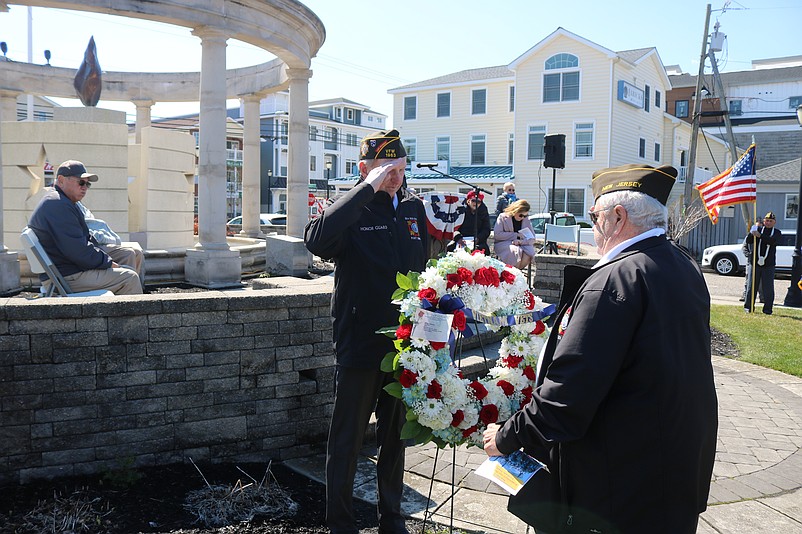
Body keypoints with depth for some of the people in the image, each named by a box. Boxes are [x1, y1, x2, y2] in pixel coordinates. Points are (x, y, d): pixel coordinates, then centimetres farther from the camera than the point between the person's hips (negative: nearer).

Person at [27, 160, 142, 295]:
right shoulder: (58, 205, -17)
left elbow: (86, 239, 20)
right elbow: (79, 252, -23)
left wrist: (108, 261, 7)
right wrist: (109, 263, -11)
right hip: (66, 277, -11)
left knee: (128, 271, 13)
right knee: (130, 278, -17)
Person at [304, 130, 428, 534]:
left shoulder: (413, 208, 6)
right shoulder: (350, 209, -11)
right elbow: (317, 240, -35)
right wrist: (368, 188, -31)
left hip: (404, 344, 6)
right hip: (359, 344, -5)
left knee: (395, 436, 19)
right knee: (347, 439, 8)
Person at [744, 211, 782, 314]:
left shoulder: (777, 233, 8)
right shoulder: (758, 229, 10)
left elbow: (772, 241, -14)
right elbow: (749, 241, 0)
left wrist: (760, 235, -26)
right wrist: (752, 233, -19)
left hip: (768, 264, 0)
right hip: (755, 262, 0)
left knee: (768, 288, 0)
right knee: (751, 286, 2)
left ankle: (768, 309, 8)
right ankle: (748, 307, 11)